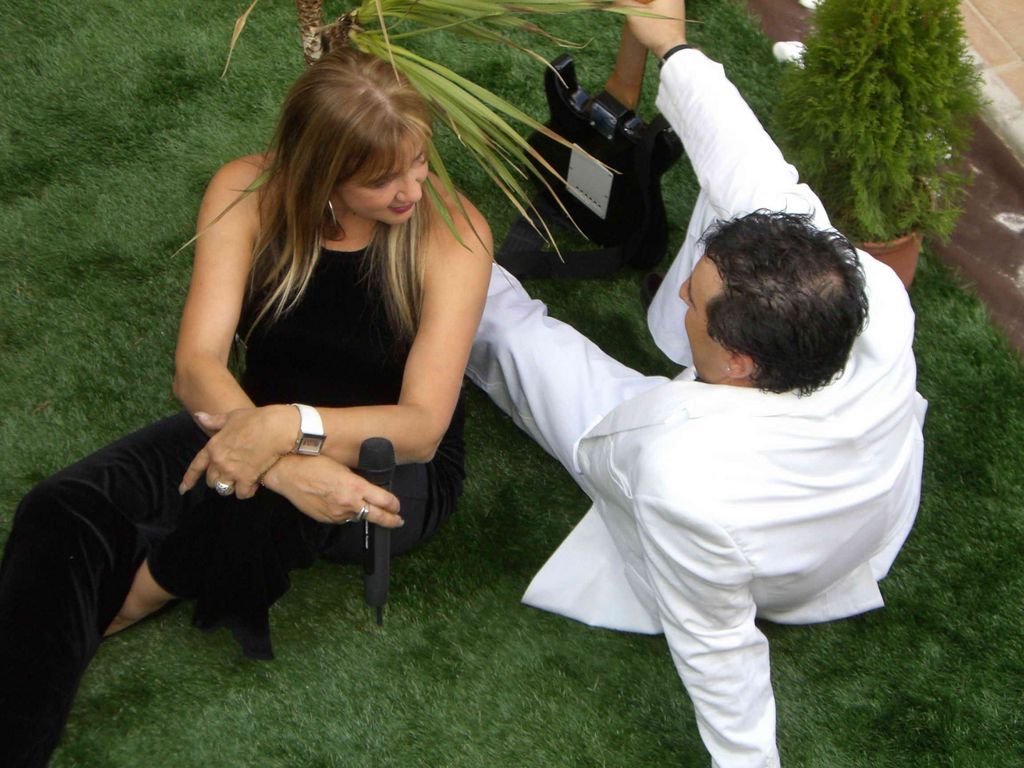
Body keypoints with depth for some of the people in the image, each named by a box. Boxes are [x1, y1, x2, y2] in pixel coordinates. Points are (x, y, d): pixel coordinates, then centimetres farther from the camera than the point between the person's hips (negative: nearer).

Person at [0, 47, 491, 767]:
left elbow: (421, 426, -21)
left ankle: (121, 604, -9)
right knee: (60, 510, -24)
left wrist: (293, 426, -39)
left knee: (266, 510, -39)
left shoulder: (452, 231, -18)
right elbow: (197, 365, -19)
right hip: (251, 418, 3)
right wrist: (283, 465, -38)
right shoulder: (250, 194, -11)